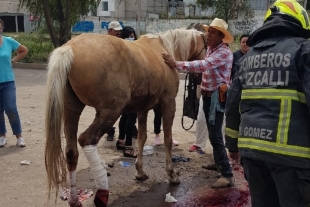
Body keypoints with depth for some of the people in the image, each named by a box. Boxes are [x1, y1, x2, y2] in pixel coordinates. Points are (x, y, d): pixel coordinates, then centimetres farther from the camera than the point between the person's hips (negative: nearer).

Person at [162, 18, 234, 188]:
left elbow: (203, 65, -30)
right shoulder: (210, 49, 13)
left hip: (217, 96, -9)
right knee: (212, 133, 18)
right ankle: (219, 162, 35)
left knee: (215, 135, -12)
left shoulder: (223, 52, -18)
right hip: (208, 95, 10)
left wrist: (176, 64, -32)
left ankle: (227, 175, -8)